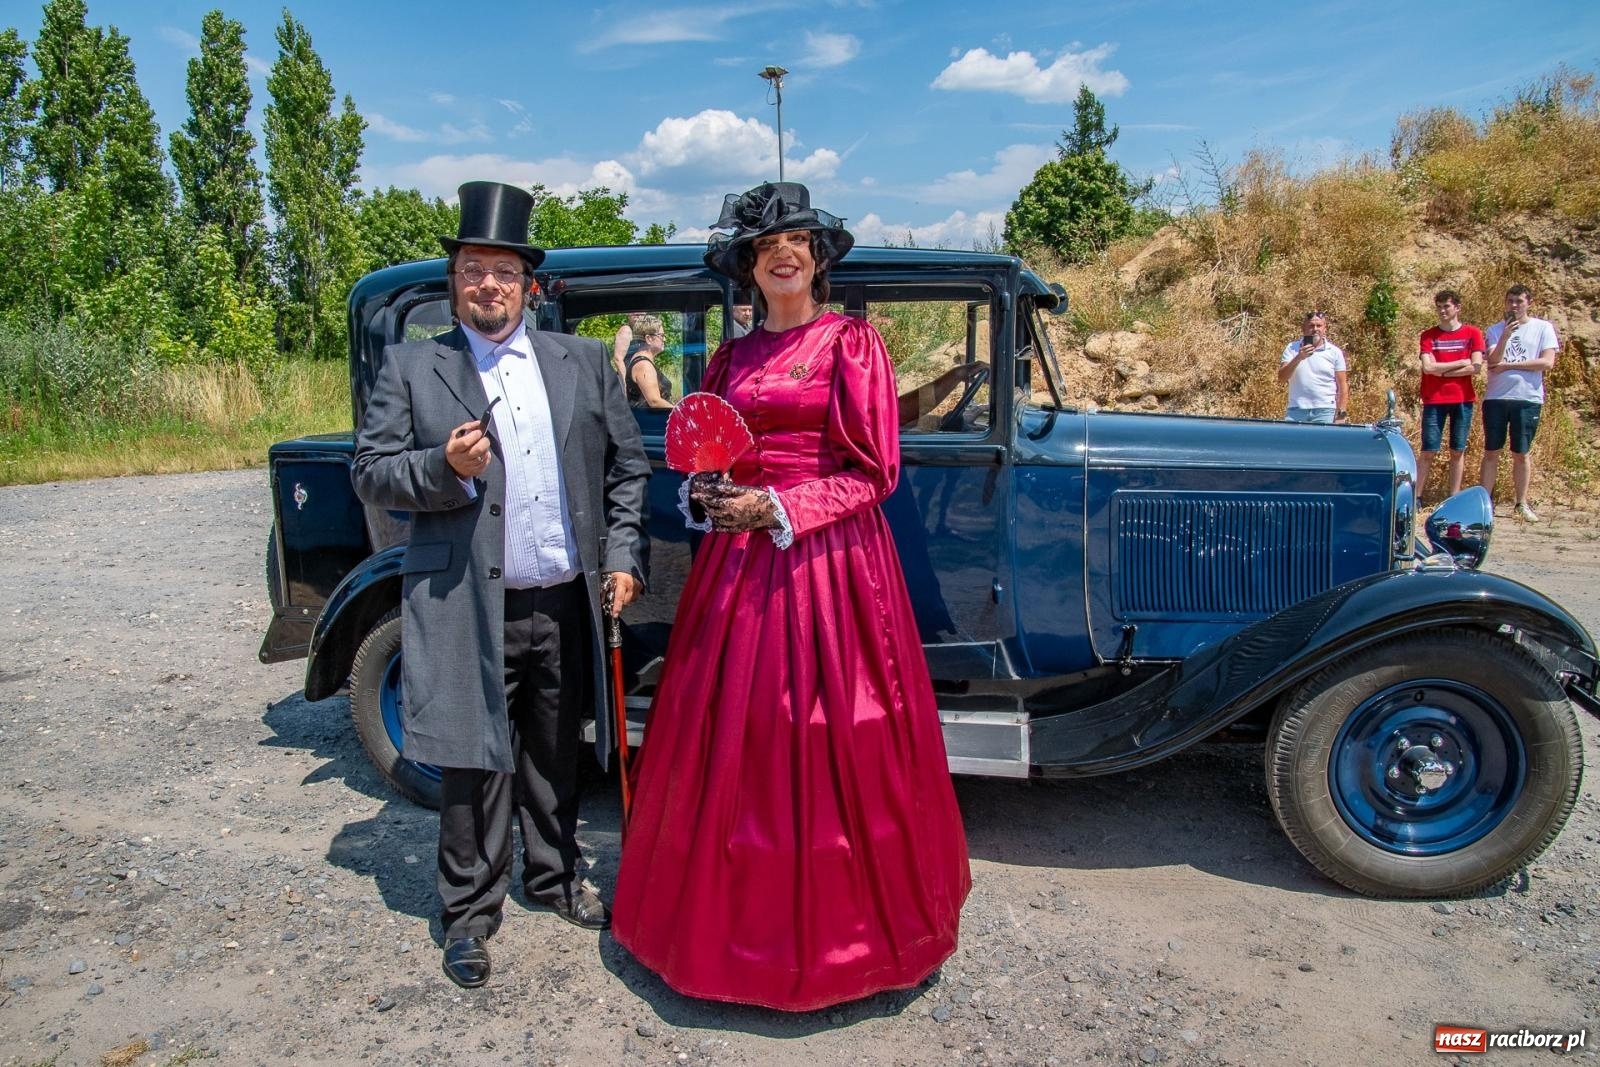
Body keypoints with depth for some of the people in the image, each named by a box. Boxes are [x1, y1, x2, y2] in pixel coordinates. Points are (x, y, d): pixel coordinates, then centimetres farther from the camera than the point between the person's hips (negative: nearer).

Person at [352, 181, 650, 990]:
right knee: (474, 761, 5)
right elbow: (371, 474, -1)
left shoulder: (582, 361, 9)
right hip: (466, 608, -2)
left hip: (566, 603, 3)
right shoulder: (408, 367, 3)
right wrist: (445, 467, -19)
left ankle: (554, 876, 38)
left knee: (555, 753, 17)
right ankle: (468, 912, 24)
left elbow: (626, 463, 9)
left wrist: (623, 556, 1)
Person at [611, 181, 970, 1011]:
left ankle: (834, 922, 20)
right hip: (737, 560, 5)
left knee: (825, 739, 0)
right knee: (730, 733, 8)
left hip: (828, 559, -5)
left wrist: (777, 508, -16)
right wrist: (702, 494, -3)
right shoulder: (730, 358, 13)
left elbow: (875, 473, -7)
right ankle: (731, 914, 26)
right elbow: (701, 455, 20)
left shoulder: (851, 343, -2)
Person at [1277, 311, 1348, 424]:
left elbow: (1342, 386, 7)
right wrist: (1298, 358, -18)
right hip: (1296, 410, 0)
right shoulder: (1292, 348, 6)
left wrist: (1342, 413, -1)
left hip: (1325, 411, 0)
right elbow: (1281, 379, -5)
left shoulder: (1335, 352, 6)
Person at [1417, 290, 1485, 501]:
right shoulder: (1428, 335, 4)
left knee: (1458, 451, 5)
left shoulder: (1472, 333, 4)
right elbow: (1428, 367, -8)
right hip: (1434, 400, -1)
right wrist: (1461, 362, -5)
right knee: (1428, 451, -4)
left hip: (1463, 400, 1)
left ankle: (1454, 498, 10)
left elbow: (1476, 367, -6)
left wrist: (1442, 371, -6)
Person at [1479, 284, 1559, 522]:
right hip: (1496, 398, 1)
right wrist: (1505, 335, -18)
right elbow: (1492, 362, -5)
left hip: (1528, 398, -1)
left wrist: (1508, 365, -7)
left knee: (1521, 454, 6)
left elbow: (1547, 362, -6)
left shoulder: (1543, 328, 5)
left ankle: (1521, 503, 14)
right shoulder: (1496, 330, 8)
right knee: (1491, 452, 2)